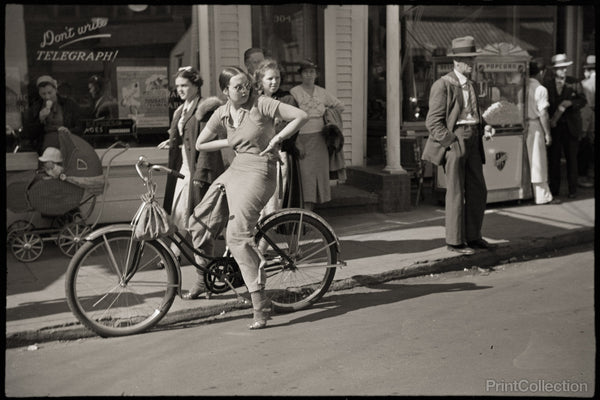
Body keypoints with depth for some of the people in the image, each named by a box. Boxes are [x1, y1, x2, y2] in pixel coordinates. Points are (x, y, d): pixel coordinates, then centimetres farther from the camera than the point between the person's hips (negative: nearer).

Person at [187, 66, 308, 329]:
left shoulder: (261, 104, -8)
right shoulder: (222, 113, 8)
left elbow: (301, 116, -8)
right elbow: (200, 145, 16)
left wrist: (278, 138, -11)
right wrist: (229, 142, 4)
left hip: (258, 172, -7)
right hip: (234, 169, 7)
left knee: (237, 235, -20)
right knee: (199, 223, 7)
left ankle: (260, 305, -17)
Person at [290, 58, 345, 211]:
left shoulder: (322, 92, 10)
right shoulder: (294, 92, -4)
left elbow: (340, 107, 24)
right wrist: (298, 143, -14)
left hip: (319, 139, 5)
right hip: (302, 138, -5)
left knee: (320, 172, 5)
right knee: (306, 174, -10)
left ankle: (312, 210, 15)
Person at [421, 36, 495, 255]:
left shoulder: (470, 85, 18)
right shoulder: (443, 85, -8)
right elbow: (433, 121, -12)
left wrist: (483, 128, 9)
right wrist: (451, 142, -18)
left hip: (472, 143, 8)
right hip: (453, 141, -8)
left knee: (478, 191, 11)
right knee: (456, 193, -2)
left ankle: (473, 236, 24)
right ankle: (454, 240, 10)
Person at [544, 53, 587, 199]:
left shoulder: (574, 83, 5)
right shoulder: (548, 85, 6)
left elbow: (583, 100, -1)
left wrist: (570, 103, -19)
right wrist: (549, 120, -9)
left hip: (570, 126, -1)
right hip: (554, 126, 1)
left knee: (572, 158, 3)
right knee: (553, 158, 3)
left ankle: (572, 189, 10)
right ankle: (554, 189, 13)